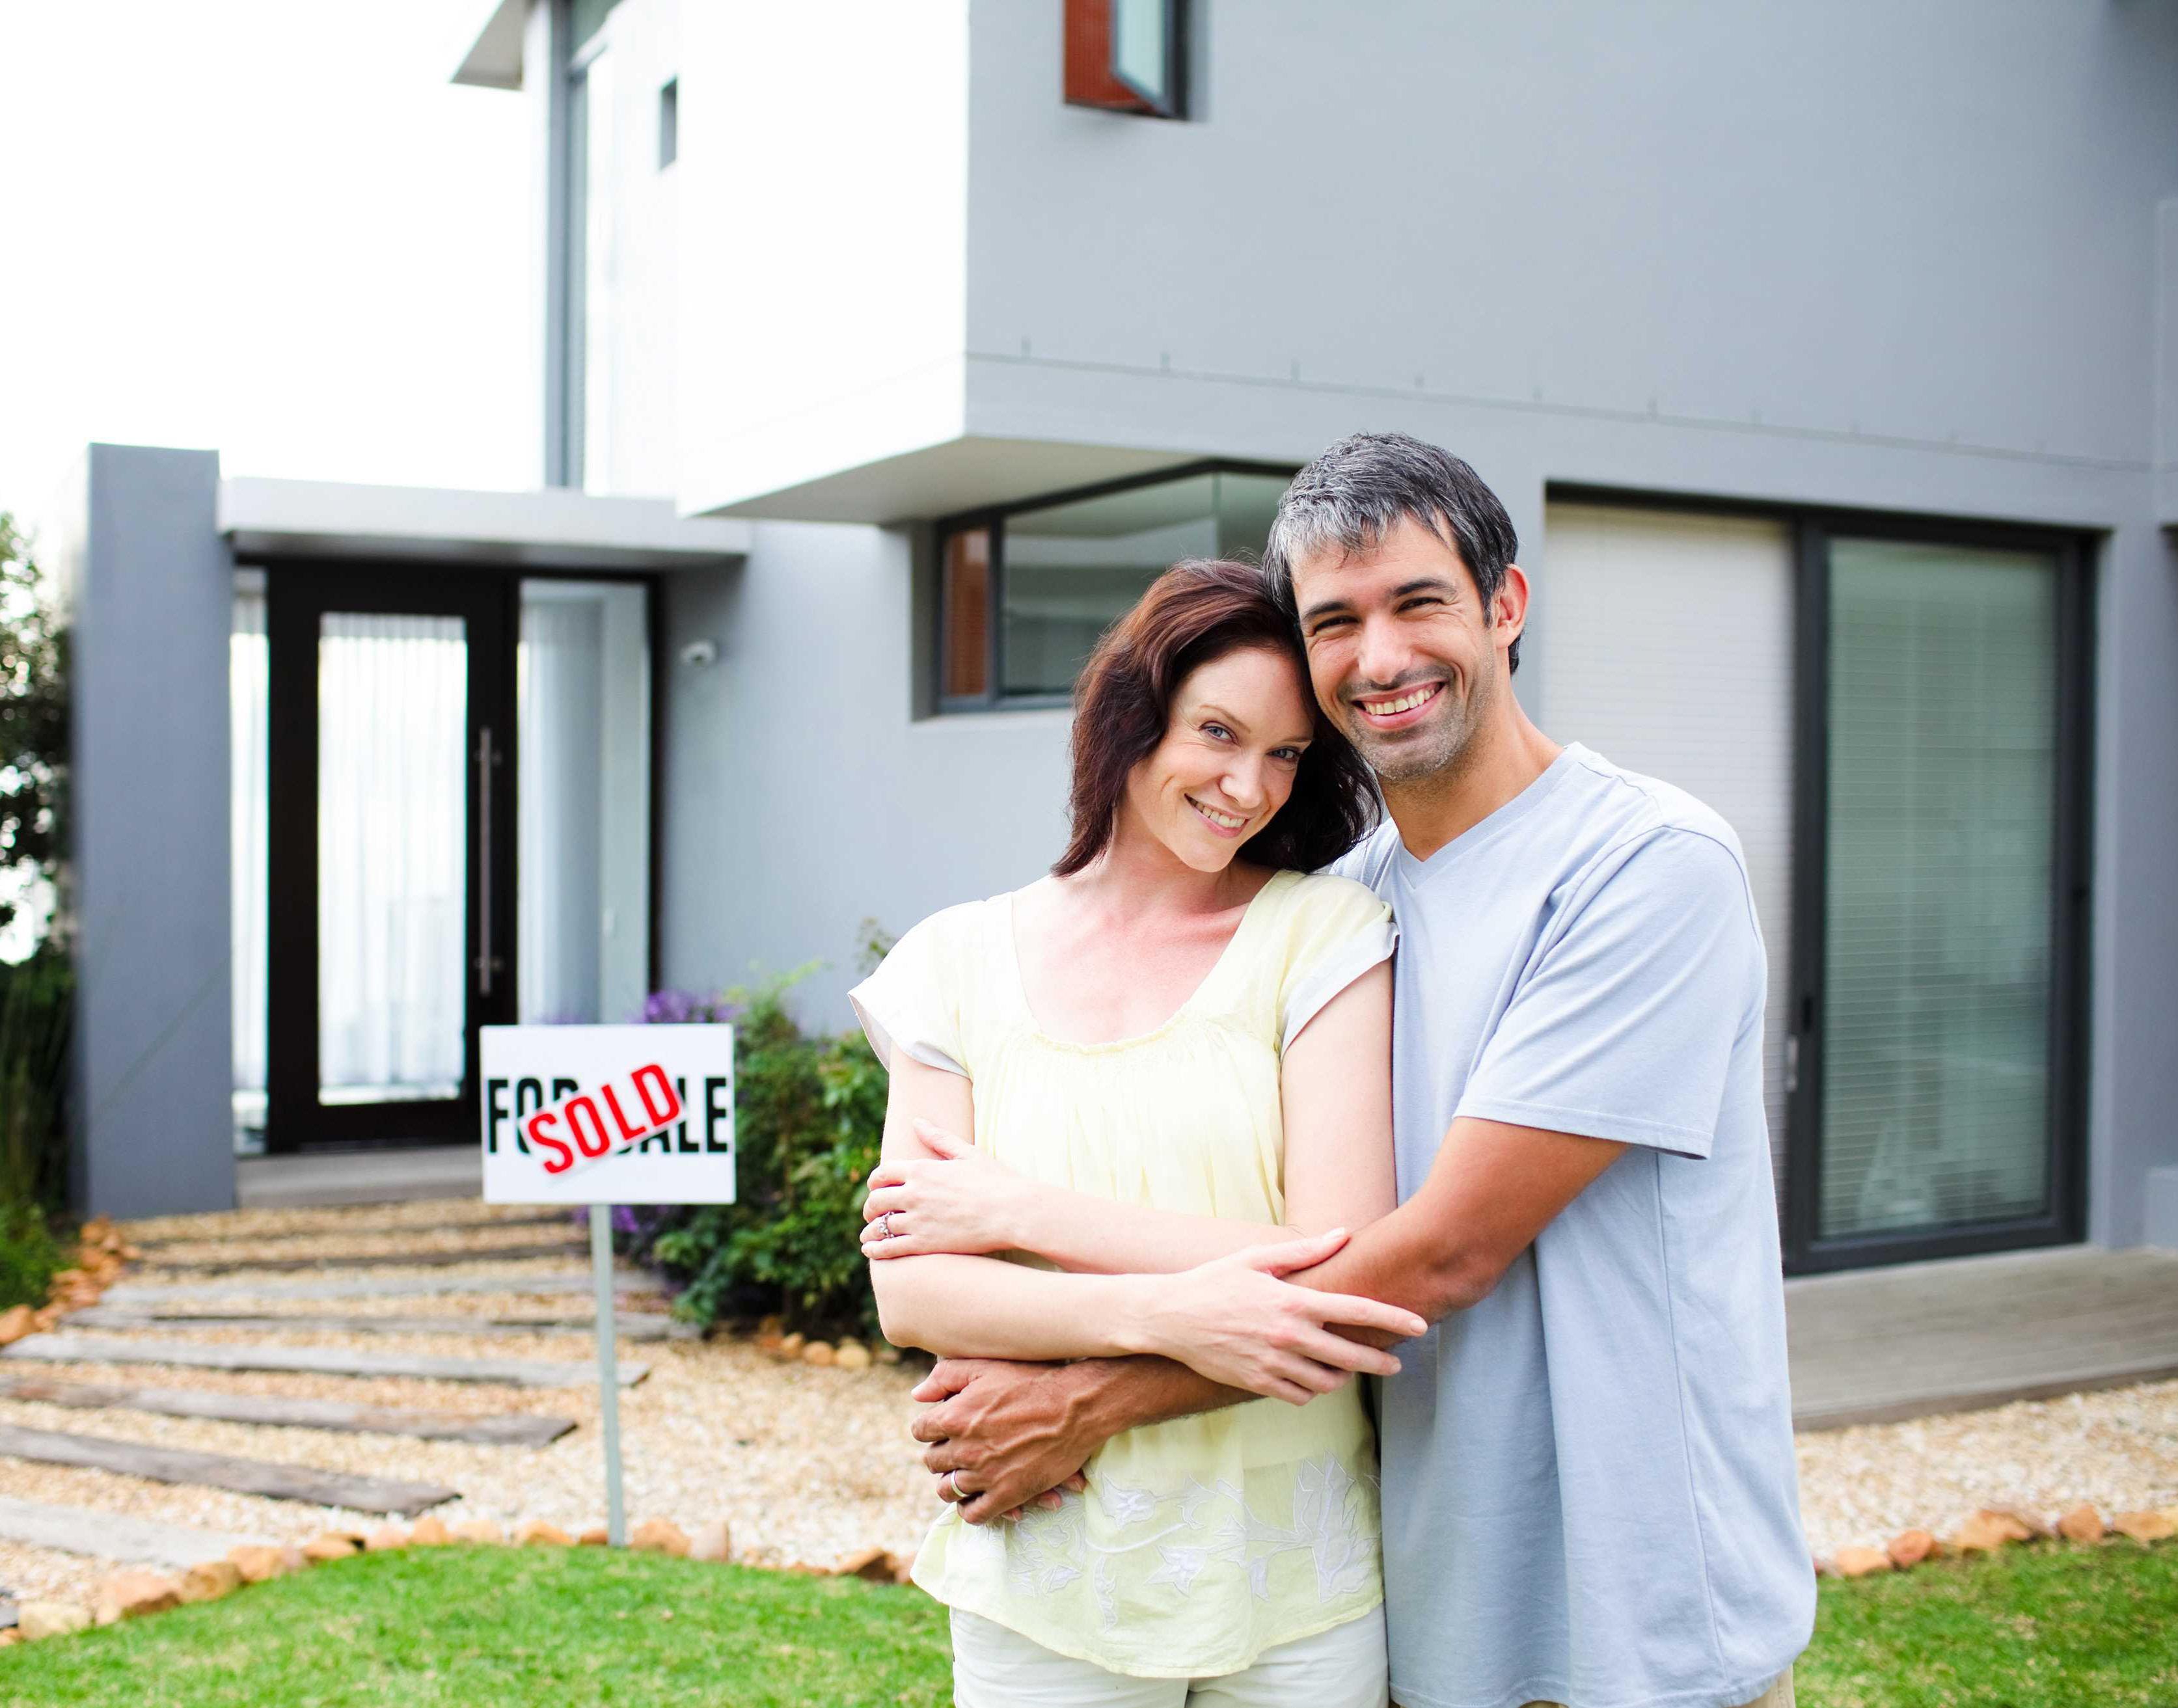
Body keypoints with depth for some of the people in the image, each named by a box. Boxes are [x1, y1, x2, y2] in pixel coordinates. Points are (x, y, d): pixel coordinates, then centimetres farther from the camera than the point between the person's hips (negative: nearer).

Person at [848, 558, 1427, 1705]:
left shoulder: (1323, 934, -4)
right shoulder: (960, 961, 0)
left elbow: (1347, 1268, -14)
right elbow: (909, 1296, -7)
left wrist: (1023, 1210, -11)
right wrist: (1164, 1315, -23)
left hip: (1294, 1580, -1)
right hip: (1046, 1581, 1)